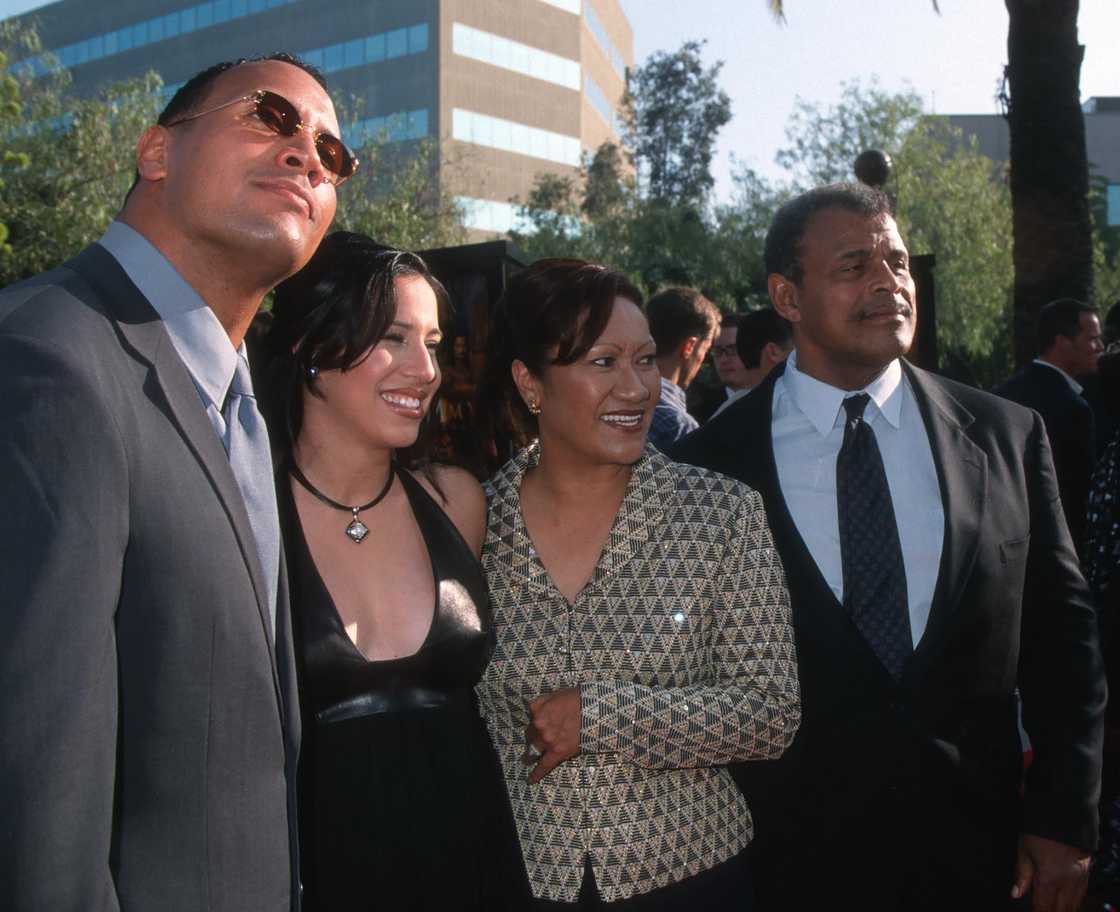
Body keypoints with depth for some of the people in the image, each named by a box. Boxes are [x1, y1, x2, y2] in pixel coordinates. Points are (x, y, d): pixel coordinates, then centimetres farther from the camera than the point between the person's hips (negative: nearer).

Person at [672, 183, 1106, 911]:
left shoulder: (1009, 436, -1)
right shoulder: (716, 461, -7)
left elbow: (1062, 634, 3)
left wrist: (1066, 820, 1)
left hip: (972, 845, 2)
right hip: (790, 850, -2)